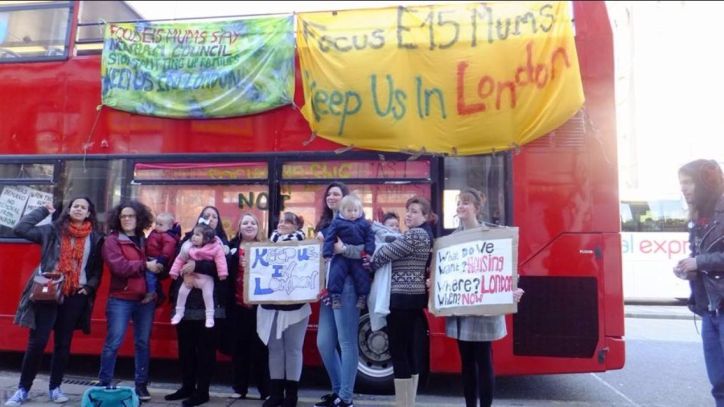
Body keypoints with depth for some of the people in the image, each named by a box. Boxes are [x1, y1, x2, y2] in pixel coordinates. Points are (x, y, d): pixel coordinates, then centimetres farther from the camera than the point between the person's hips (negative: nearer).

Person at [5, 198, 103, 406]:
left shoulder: (95, 238, 6)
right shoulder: (52, 231, 4)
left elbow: (97, 268, 8)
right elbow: (21, 228, -4)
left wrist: (89, 287, -6)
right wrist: (43, 210, 2)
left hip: (75, 296, 1)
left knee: (63, 344, 10)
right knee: (37, 341, -1)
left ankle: (55, 387, 22)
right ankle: (23, 389, 14)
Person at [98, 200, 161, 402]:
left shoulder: (145, 240, 13)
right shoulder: (112, 241, -1)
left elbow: (157, 264, 17)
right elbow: (119, 267, -15)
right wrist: (145, 265, -13)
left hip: (146, 300, 4)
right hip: (120, 300, -4)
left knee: (143, 343, 8)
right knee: (113, 343, -2)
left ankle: (141, 385, 17)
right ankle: (104, 384, 11)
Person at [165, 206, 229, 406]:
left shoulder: (221, 242, 3)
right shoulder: (188, 238, 13)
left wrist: (197, 265, -24)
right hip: (185, 300, 3)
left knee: (205, 348, 2)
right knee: (185, 346, 10)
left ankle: (202, 391, 11)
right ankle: (187, 387, 24)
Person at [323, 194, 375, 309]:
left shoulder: (364, 223, 4)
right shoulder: (337, 222, -1)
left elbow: (370, 238, 4)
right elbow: (329, 238, -3)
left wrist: (369, 252, -7)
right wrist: (327, 253, -10)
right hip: (341, 256, -1)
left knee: (363, 276, -3)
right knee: (335, 274, -14)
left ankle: (362, 297, 12)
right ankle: (335, 296, -5)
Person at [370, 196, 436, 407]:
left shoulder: (415, 234, -14)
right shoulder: (425, 234, 17)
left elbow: (384, 254, -13)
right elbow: (394, 251, 19)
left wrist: (369, 263, 5)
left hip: (402, 298, -10)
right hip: (414, 297, 10)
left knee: (398, 351, -5)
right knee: (409, 350, 13)